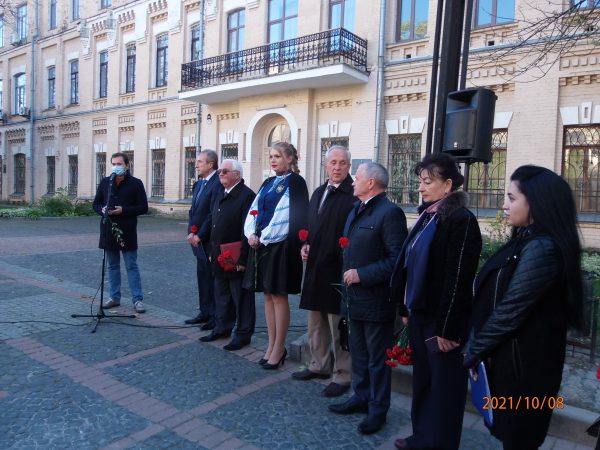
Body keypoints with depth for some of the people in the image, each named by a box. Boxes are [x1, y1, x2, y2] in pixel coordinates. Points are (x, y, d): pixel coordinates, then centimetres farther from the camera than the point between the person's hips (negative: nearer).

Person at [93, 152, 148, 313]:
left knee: (132, 266, 0)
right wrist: (102, 209, -10)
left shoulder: (135, 183, -3)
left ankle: (138, 299, 4)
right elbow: (96, 204, 14)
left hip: (127, 231, -4)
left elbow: (143, 208, -6)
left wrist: (123, 210, -18)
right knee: (112, 266, 12)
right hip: (108, 230, 4)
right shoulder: (105, 182, 9)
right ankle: (114, 297, 23)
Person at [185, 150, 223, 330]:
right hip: (199, 240, 9)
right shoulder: (198, 184, 14)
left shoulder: (217, 183, -15)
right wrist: (191, 232, 2)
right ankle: (205, 312, 25)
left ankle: (215, 316, 10)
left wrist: (199, 235, -15)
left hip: (210, 241, -9)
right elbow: (193, 211, 16)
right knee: (202, 276, 14)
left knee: (212, 278, 0)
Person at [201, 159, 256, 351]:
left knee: (241, 298, 3)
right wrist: (213, 253, 14)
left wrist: (242, 259, -22)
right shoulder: (221, 197, 15)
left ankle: (243, 334, 15)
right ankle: (222, 328, 32)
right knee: (221, 295, 18)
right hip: (220, 259, 9)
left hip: (237, 260, -9)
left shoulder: (247, 196, -14)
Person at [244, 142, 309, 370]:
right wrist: (251, 234, -5)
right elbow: (254, 210, 12)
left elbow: (288, 215, -17)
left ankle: (279, 348, 11)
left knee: (278, 296, -1)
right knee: (268, 295, 11)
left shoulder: (295, 182, -7)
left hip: (281, 246, -7)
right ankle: (272, 344, 22)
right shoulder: (268, 183, 16)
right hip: (261, 245, 7)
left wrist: (263, 238, -14)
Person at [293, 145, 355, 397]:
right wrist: (306, 245, 5)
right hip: (315, 268, 8)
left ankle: (342, 376, 19)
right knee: (315, 322, 20)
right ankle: (319, 365, 37)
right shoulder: (319, 192, 12)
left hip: (338, 270, -8)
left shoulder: (354, 195, -14)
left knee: (338, 326, 4)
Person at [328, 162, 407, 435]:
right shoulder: (356, 211, 13)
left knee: (377, 358, 7)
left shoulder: (389, 213, -17)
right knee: (358, 353, 21)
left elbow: (397, 259, -22)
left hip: (376, 300, -9)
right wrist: (348, 274, 9)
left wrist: (362, 275, -22)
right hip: (355, 297, 9)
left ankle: (378, 409, 23)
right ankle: (361, 397, 37)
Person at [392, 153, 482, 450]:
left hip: (442, 320, -8)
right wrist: (406, 308, 13)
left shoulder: (461, 220, -16)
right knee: (422, 379, 19)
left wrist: (447, 328, -18)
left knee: (444, 385, 9)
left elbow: (457, 279, -19)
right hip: (420, 314, 8)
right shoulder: (427, 215, 10)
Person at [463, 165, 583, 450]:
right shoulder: (529, 241, 8)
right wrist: (477, 347, 6)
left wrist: (474, 352, -12)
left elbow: (510, 311, -24)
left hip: (522, 363, -9)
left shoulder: (540, 248, -24)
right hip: (513, 357, 9)